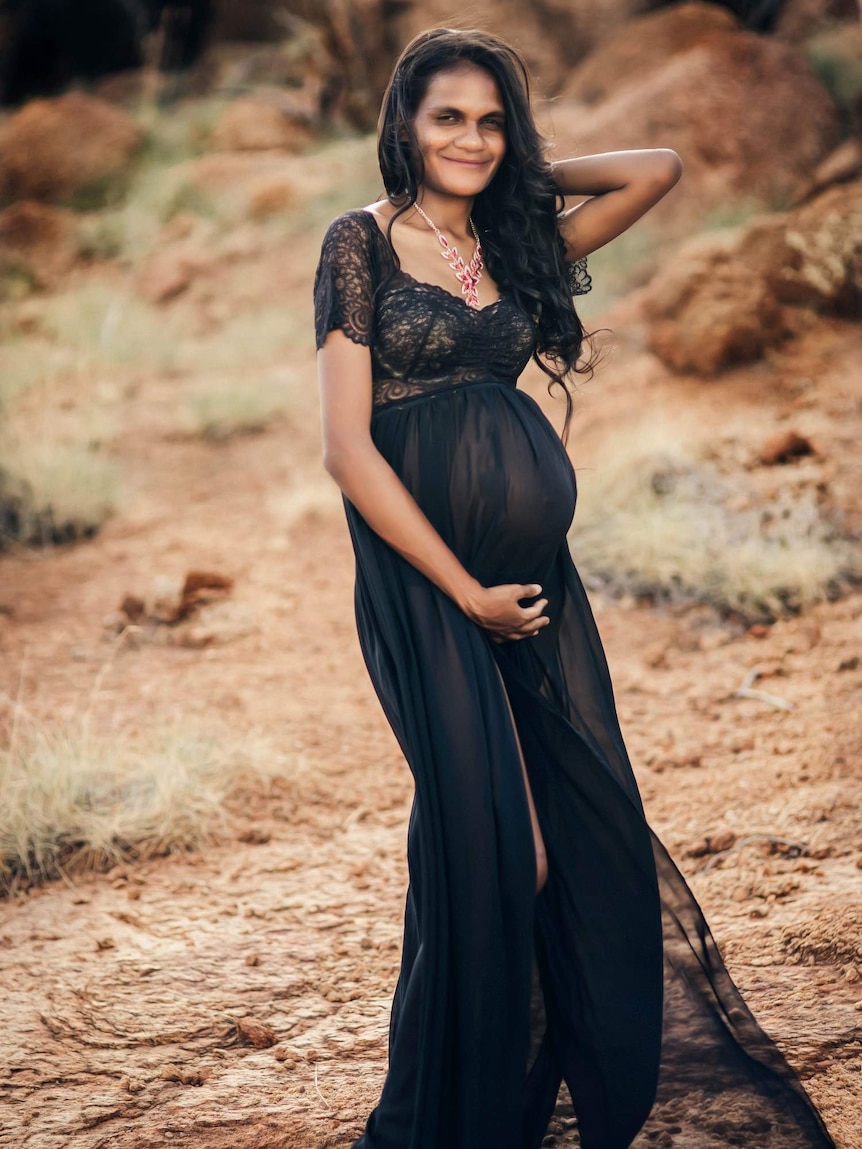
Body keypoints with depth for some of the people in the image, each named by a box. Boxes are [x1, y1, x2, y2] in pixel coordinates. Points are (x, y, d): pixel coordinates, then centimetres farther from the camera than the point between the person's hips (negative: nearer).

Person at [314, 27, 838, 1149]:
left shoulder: (519, 241, 13)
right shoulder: (364, 242, -2)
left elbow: (660, 167, 19)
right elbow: (347, 446, -9)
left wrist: (527, 171, 13)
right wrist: (463, 590, -11)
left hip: (534, 564, 5)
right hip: (423, 571, -5)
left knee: (600, 823, 2)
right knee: (484, 829, -6)